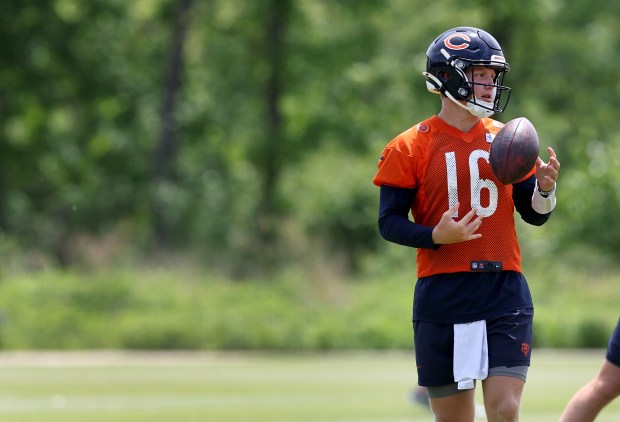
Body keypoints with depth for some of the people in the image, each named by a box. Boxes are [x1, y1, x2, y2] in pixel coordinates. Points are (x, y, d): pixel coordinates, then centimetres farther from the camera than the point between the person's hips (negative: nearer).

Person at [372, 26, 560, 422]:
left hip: (504, 292, 2)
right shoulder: (410, 148, -2)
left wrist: (545, 188, -9)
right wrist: (436, 236, -20)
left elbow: (534, 214, 13)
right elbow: (390, 222, -2)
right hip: (442, 296, -2)